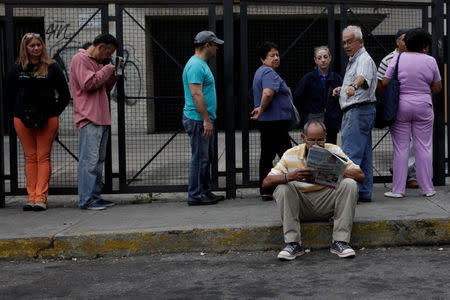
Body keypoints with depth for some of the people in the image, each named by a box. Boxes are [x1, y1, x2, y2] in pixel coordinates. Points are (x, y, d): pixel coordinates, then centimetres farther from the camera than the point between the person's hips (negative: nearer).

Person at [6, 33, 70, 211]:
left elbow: (65, 95, 6)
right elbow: (10, 95, 16)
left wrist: (54, 113, -1)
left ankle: (41, 198, -3)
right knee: (30, 158, 5)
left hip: (47, 119, -2)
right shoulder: (17, 70, 9)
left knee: (43, 157, -3)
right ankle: (31, 197, 8)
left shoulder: (52, 68, 3)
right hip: (22, 120, 2)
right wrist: (20, 113, 7)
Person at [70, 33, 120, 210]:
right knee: (89, 159, -11)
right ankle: (86, 200, -10)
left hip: (101, 118, 10)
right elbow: (88, 84, -18)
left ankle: (95, 196, 16)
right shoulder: (80, 59, -5)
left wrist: (114, 73, 13)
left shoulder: (97, 62, 24)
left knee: (99, 160, 11)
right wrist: (107, 70, -9)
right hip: (89, 118, -10)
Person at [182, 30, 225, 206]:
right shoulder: (196, 65, -15)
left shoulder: (201, 64, 18)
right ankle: (195, 196, 0)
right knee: (200, 158, -6)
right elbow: (196, 94, -23)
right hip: (198, 120, -11)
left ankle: (205, 191, 23)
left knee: (206, 158, 15)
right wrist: (206, 120, -24)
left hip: (204, 120, 11)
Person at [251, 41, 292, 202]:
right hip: (276, 121, -11)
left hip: (265, 122, 11)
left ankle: (265, 192, 12)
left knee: (267, 156, 9)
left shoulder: (260, 72, 20)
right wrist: (262, 110, -16)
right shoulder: (269, 73, -14)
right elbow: (268, 93, -29)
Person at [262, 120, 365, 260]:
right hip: (301, 205, -1)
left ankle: (340, 242, -20)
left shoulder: (334, 151, -2)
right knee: (283, 187, -26)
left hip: (327, 204, 1)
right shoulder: (291, 155, -6)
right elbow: (266, 182, -14)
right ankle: (293, 243, -22)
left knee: (349, 184, -22)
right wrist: (292, 176, -32)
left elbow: (360, 176, -9)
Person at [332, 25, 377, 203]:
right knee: (364, 154, 12)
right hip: (362, 111, 11)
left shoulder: (364, 59, -12)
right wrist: (342, 89, 17)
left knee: (350, 154, -12)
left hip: (358, 111, -11)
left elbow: (363, 77, -35)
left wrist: (353, 86, -55)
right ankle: (365, 192, 17)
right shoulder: (354, 60, 21)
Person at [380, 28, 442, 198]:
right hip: (423, 107, 1)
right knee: (423, 148, 7)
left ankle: (398, 189, 4)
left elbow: (385, 83, -4)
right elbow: (437, 88, 7)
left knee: (401, 148, 2)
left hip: (400, 107, -1)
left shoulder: (398, 58, -2)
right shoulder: (430, 61, 0)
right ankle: (427, 188, 11)